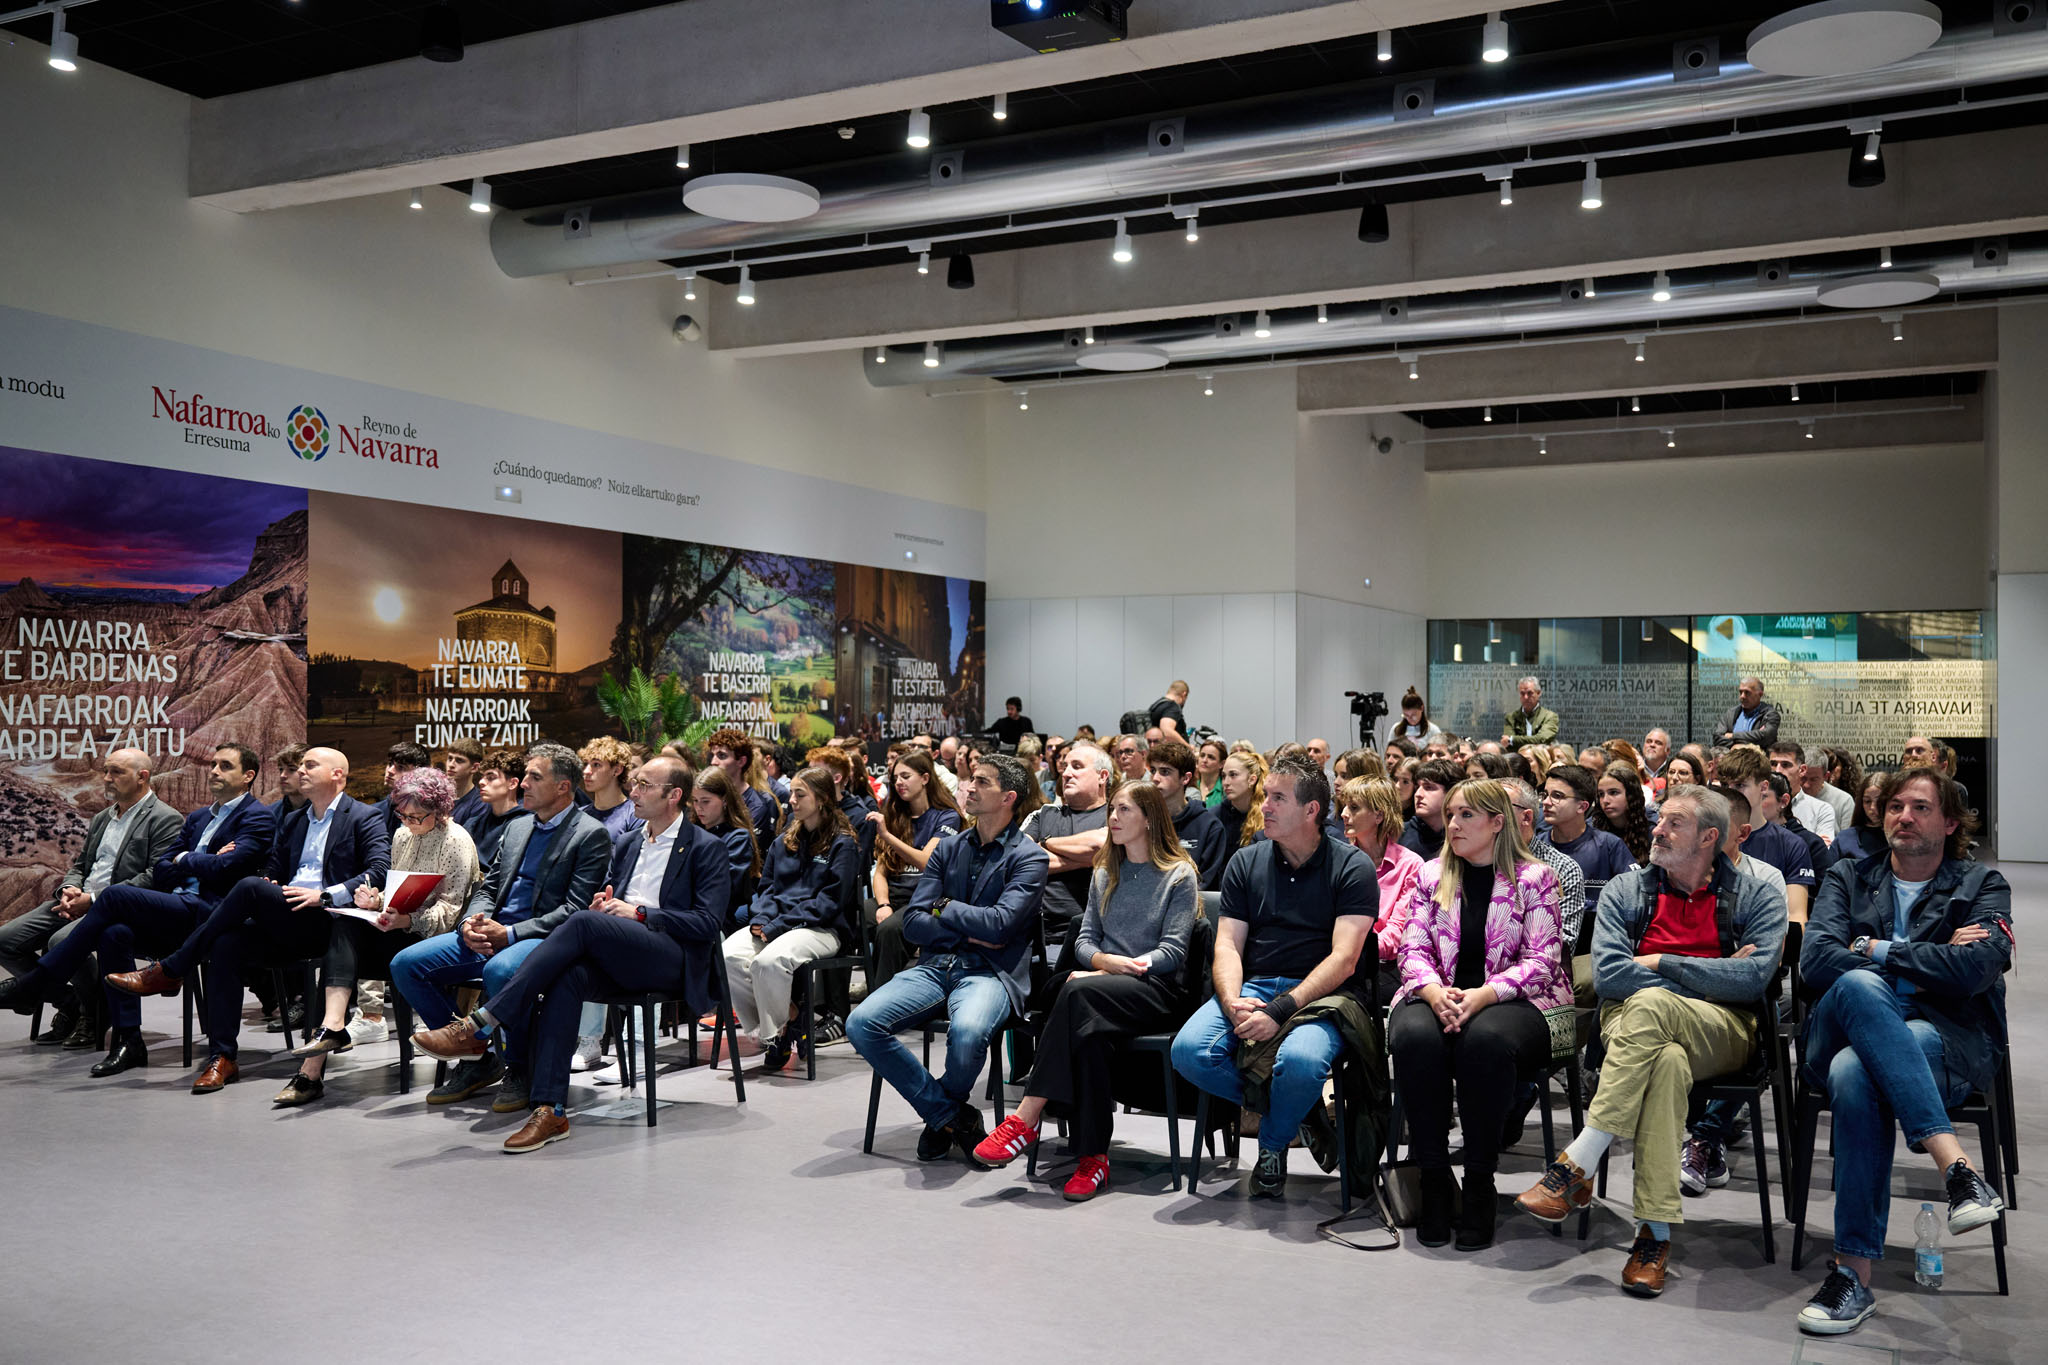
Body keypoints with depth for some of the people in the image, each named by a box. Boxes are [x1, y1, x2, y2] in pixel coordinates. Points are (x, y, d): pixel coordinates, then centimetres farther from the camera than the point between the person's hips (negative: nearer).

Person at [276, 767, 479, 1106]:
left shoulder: (456, 841, -6)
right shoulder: (402, 836, 17)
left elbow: (449, 910, -11)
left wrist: (408, 920, -26)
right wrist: (377, 901, 1)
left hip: (428, 936, -7)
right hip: (398, 931, 7)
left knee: (346, 934, -24)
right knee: (345, 927, -23)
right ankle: (333, 1026, -35)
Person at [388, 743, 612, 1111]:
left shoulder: (591, 835, -5)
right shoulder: (517, 828, 20)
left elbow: (575, 910, -13)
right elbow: (488, 887, 21)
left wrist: (509, 934, -19)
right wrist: (471, 923, -3)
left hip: (544, 939, -8)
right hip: (488, 934, 8)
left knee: (500, 970, -39)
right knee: (405, 964, -7)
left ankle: (520, 1070, -14)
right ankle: (475, 1060, 3)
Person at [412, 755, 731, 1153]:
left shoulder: (706, 848, 4)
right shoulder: (626, 843, 24)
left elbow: (708, 923, -5)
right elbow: (606, 900, 26)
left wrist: (640, 912, -11)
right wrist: (602, 903, 1)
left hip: (672, 962, -5)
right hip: (617, 960, 6)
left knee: (583, 922, -30)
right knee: (568, 976, -30)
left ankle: (480, 1027, -32)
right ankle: (550, 1111, -36)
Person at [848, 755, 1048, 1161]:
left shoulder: (1029, 856, 0)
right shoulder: (949, 847, 16)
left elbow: (999, 924, -14)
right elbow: (913, 922, 9)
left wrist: (945, 908, 0)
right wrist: (969, 932, -5)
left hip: (990, 971, -5)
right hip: (936, 965, 5)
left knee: (968, 1030, -38)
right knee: (862, 1023, -20)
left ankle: (945, 1109, -1)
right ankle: (951, 1115, -7)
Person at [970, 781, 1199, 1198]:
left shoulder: (1179, 876, 4)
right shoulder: (1104, 874, 22)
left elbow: (1173, 951, -4)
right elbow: (1085, 939, 15)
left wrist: (1117, 968, -15)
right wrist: (1106, 961, -9)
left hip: (1159, 991, -4)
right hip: (1107, 982, 4)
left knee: (1080, 992, -35)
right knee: (1089, 1027, -34)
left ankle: (1026, 1120, -37)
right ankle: (1093, 1156, -35)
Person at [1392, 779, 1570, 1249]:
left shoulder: (1534, 877, 5)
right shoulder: (1431, 875, 16)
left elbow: (1541, 960, -3)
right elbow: (1413, 949, 9)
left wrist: (1483, 994, -19)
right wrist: (1435, 991, -14)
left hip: (1510, 1000, -2)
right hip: (1437, 995, 3)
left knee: (1485, 1039, -39)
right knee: (1415, 1036, -34)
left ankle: (1480, 1183, -22)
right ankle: (1434, 1179, -21)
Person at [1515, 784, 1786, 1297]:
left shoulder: (1757, 899, 10)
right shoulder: (1626, 890, 14)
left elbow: (1753, 977, -8)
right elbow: (1608, 973, -1)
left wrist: (1662, 962, -5)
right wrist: (1708, 980, -4)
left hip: (1724, 1033, -1)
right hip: (1631, 1021, 1)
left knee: (1649, 1006, -36)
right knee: (1667, 1062, -37)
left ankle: (1574, 1167, -37)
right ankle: (1656, 1231, -38)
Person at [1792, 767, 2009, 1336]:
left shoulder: (1983, 887, 14)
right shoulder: (1848, 879, 19)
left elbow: (1973, 971, -8)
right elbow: (1815, 960, -2)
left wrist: (1877, 950, -2)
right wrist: (1930, 960, -3)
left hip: (1944, 1043, -2)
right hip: (1841, 1032, 2)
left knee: (1855, 1072, -38)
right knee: (1858, 986, -37)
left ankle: (1854, 1270, -37)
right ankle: (1955, 1164, -43)